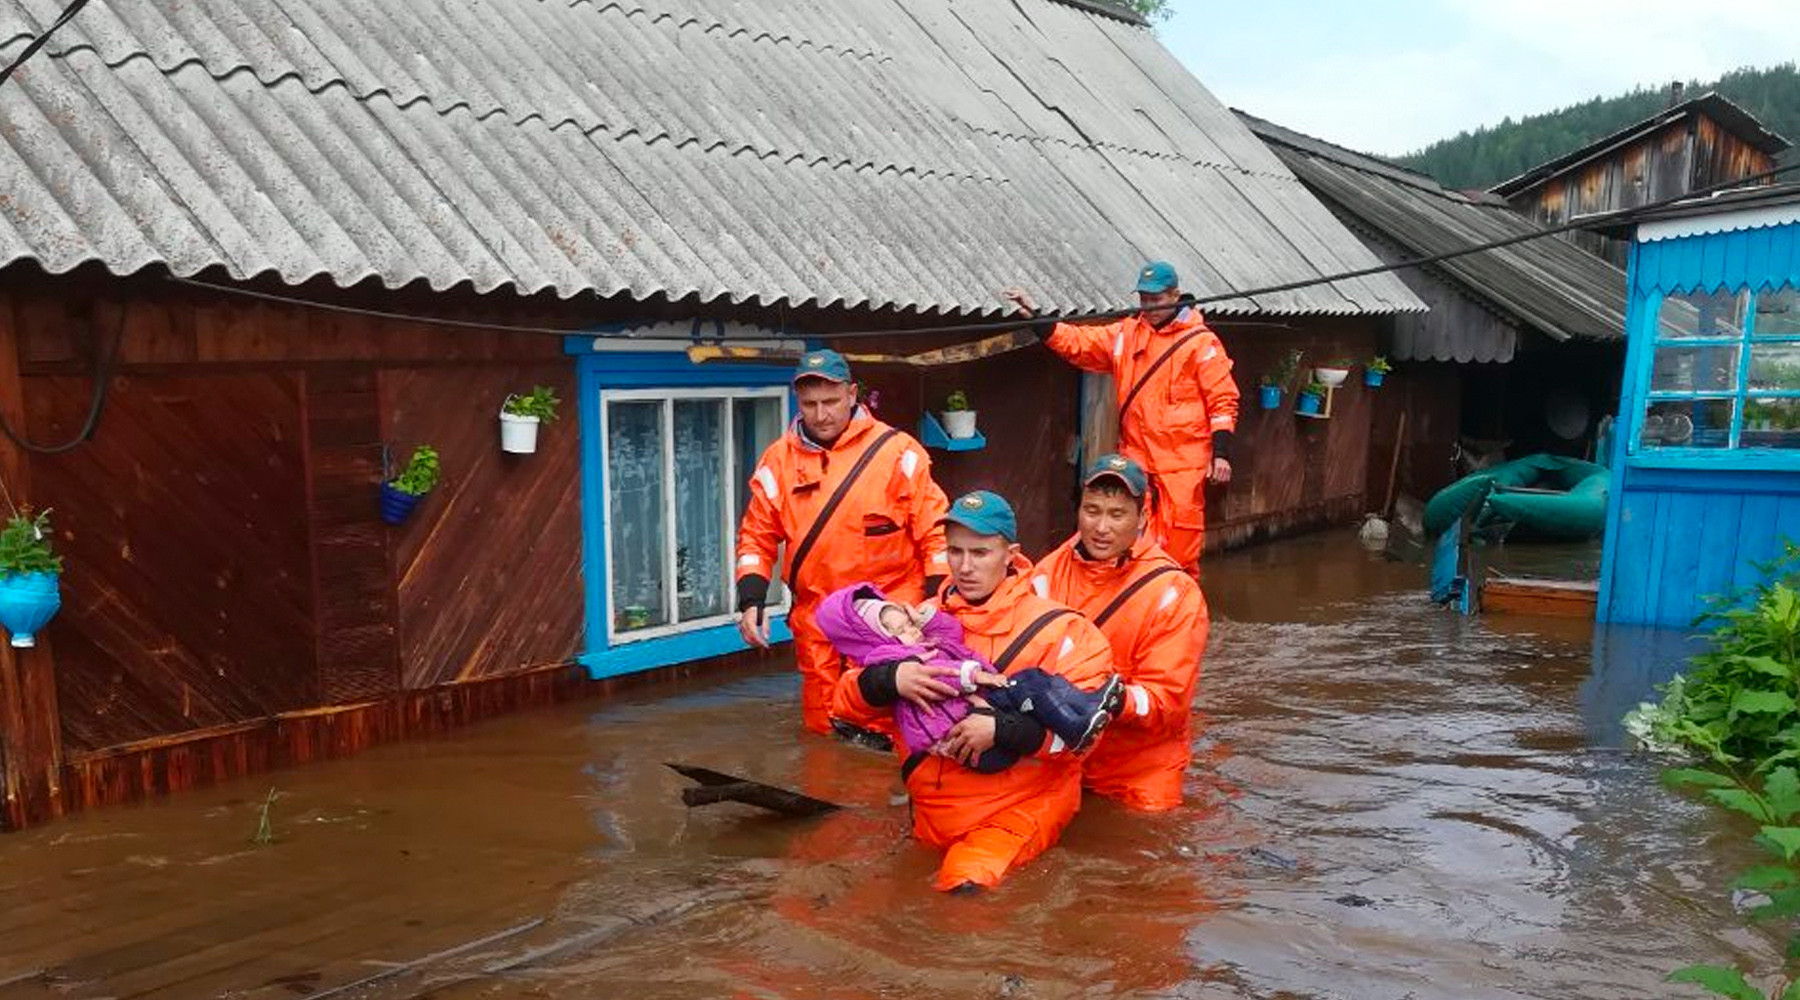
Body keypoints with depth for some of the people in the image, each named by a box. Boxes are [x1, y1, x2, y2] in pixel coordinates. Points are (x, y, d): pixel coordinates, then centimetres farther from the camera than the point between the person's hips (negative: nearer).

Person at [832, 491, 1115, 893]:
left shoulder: (1055, 628, -3)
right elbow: (848, 700, 5)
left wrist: (1001, 730, -21)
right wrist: (891, 678, -16)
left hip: (1024, 804, -5)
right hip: (934, 807, 5)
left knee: (968, 881, -29)